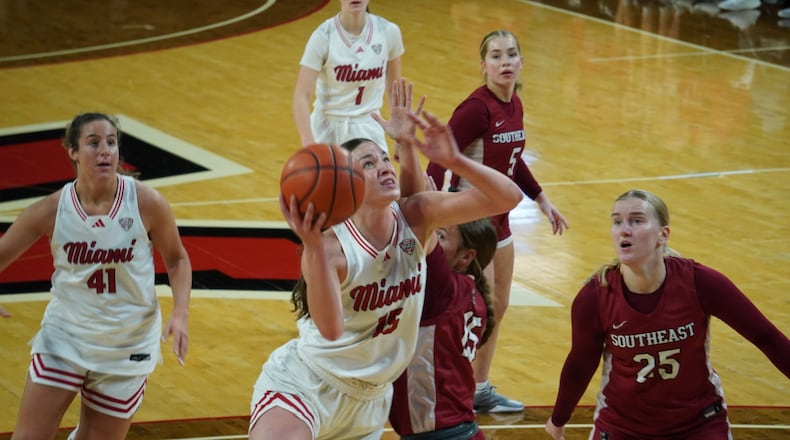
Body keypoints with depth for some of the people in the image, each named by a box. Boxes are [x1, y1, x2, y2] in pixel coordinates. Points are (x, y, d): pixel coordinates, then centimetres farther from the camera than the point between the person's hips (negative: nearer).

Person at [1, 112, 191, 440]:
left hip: (127, 347, 0)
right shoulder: (51, 210, -13)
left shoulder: (146, 203, -14)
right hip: (64, 338, 0)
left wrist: (180, 314, -14)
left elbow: (177, 259, 1)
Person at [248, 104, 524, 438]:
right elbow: (331, 328, -40)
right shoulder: (332, 246, -23)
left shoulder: (416, 218, -10)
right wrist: (313, 247, -51)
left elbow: (508, 198, -17)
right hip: (303, 384, -5)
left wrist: (455, 161, -33)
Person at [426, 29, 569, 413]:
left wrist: (542, 200, 22)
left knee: (498, 306, 17)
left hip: (497, 216, 9)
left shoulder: (514, 106, 4)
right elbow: (438, 161, -27)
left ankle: (480, 389, 30)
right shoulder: (476, 108, -21)